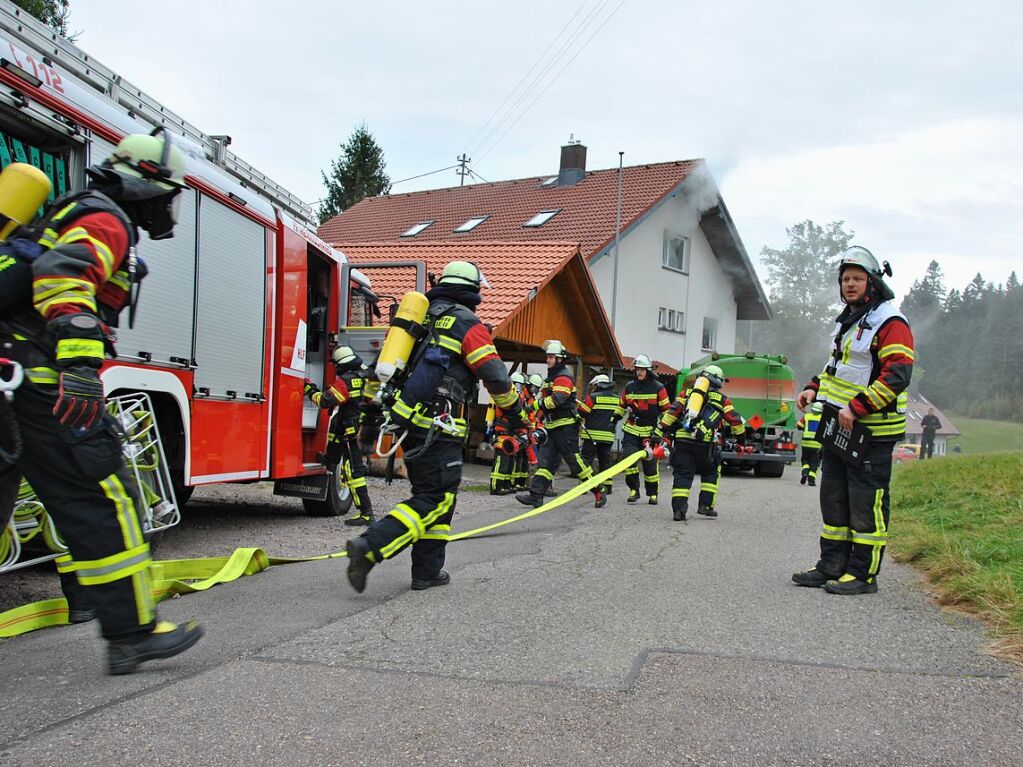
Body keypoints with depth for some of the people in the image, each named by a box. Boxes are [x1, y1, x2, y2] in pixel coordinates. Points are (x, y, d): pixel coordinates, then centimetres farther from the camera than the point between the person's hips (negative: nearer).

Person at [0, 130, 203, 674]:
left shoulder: (74, 215, 25)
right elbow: (62, 276, -26)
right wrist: (81, 364, -35)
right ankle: (133, 633, -3)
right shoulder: (106, 221, -8)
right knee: (103, 503, -6)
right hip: (46, 384, -10)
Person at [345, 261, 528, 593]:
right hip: (437, 428, -8)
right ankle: (369, 547, -21)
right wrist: (516, 417, 4)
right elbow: (496, 378, -7)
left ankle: (427, 571, 16)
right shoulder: (468, 325, -4)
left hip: (406, 419, 8)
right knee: (435, 499, -6)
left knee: (439, 495, 17)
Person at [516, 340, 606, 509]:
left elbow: (556, 400, -25)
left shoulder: (563, 378, -12)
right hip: (552, 427, 10)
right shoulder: (551, 378, 20)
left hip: (566, 427, -10)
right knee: (546, 460, 2)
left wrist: (539, 403, -10)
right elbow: (545, 399, 29)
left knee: (575, 461, -7)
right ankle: (536, 495, -3)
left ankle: (599, 492, 2)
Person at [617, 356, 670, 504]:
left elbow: (666, 410, 0)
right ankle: (634, 489, -3)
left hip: (650, 431, -3)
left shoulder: (658, 388, -3)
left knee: (650, 463, 1)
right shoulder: (629, 387, 7)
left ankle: (653, 494, 17)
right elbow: (622, 406, 21)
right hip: (632, 430, 3)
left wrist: (661, 428, -7)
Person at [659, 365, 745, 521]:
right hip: (705, 442, -1)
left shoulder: (687, 393, 17)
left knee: (682, 475, 4)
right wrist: (740, 436, 27)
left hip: (682, 439, 1)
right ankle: (706, 505, 14)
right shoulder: (721, 399, 13)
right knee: (711, 473, 19)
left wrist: (663, 429, 11)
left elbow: (673, 411, 8)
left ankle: (679, 509, -7)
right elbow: (735, 420, 13)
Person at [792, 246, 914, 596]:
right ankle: (832, 566, 22)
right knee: (834, 497, 13)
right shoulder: (847, 320, 17)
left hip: (872, 431, -9)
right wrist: (814, 388, 12)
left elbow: (897, 376, -22)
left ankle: (864, 573, 4)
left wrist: (856, 408, -25)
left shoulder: (890, 323, -13)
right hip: (838, 425, 10)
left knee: (867, 502, -3)